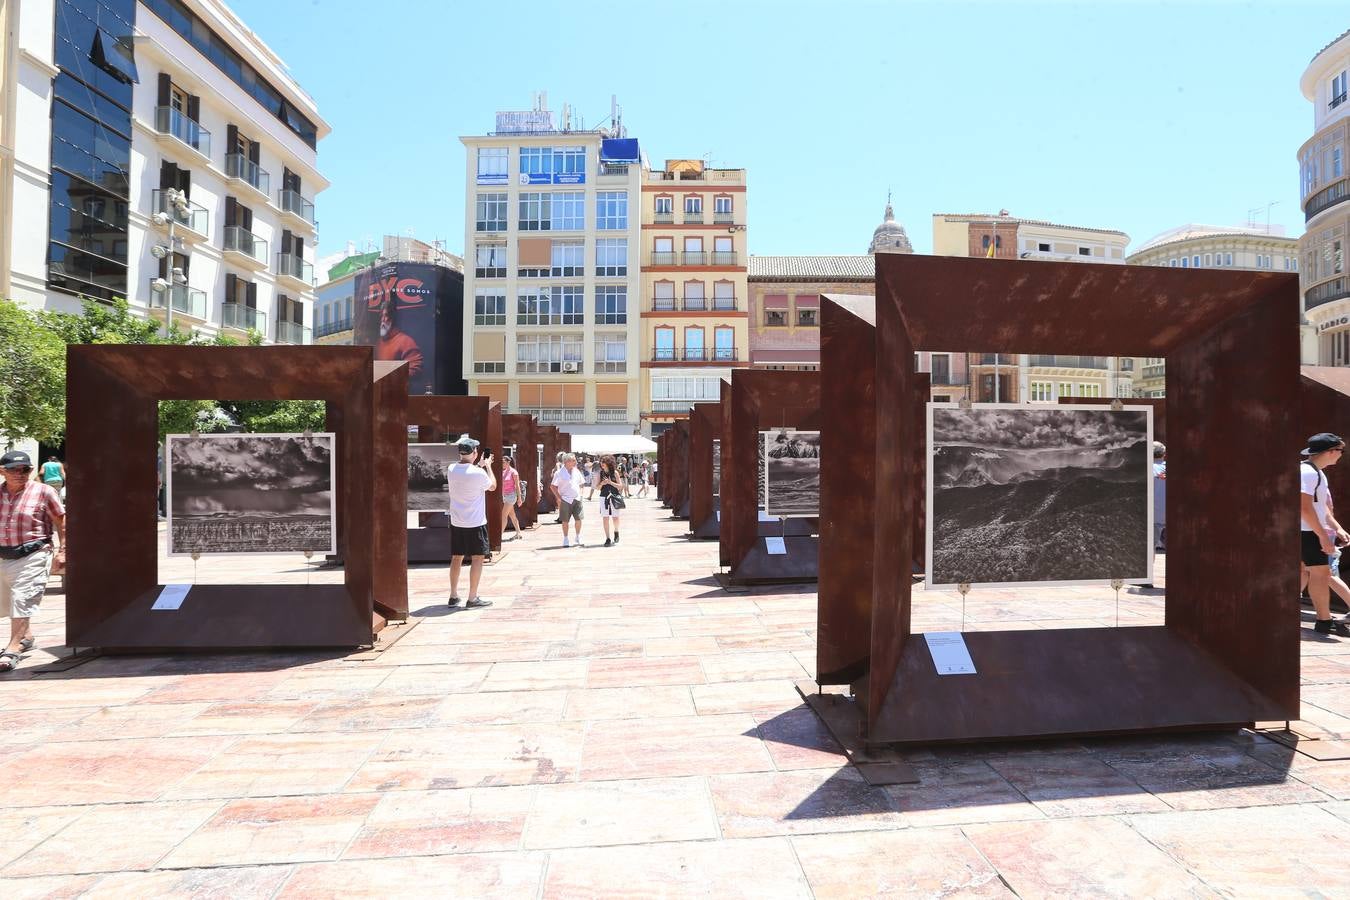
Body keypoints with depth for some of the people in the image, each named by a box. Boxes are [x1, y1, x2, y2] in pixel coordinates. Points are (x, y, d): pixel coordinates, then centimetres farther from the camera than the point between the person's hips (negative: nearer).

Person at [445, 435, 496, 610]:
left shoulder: (451, 470, -1)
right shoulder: (479, 473, -19)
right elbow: (493, 486, 1)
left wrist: (479, 465, 24)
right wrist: (488, 466, 10)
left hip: (456, 522, 6)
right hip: (475, 523, -6)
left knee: (456, 557, 14)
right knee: (477, 558, 2)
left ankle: (453, 596, 21)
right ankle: (472, 599, 3)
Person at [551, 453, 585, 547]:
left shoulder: (576, 471, 9)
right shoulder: (560, 473, -6)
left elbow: (580, 484, 22)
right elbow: (552, 486, -6)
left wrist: (580, 494, 11)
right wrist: (559, 498, -9)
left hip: (577, 499, 4)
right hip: (565, 500, -4)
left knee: (578, 519, 2)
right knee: (565, 521, 3)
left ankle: (578, 539, 17)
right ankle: (565, 540, 15)